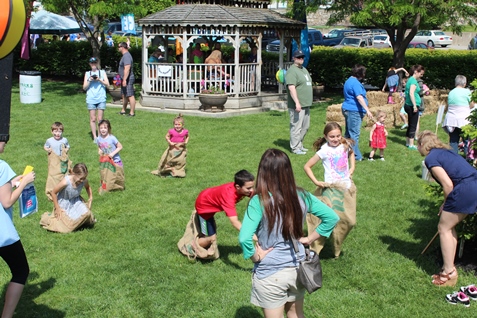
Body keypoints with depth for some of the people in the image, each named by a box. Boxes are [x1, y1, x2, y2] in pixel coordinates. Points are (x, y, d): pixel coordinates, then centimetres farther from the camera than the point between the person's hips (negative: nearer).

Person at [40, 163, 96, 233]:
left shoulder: (84, 181, -18)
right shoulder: (66, 182, -33)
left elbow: (88, 187, 9)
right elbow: (53, 193, -19)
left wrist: (90, 199, 0)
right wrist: (57, 208, -15)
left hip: (76, 202, 5)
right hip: (64, 205, -4)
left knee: (87, 213, -23)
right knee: (65, 228, -11)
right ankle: (48, 217, 17)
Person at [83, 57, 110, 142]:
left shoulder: (102, 72, 11)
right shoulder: (87, 73, 13)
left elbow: (107, 84, 4)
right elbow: (84, 87, 9)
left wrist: (99, 79, -10)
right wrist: (89, 81, -7)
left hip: (101, 99, -1)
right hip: (91, 99, 1)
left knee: (100, 119, -3)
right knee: (93, 118, -1)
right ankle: (94, 136, 5)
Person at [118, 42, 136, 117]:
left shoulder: (127, 56, -18)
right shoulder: (125, 55, 16)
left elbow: (127, 69, -27)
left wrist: (124, 79, -30)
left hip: (128, 79, -11)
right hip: (124, 79, 11)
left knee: (130, 96, -8)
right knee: (124, 95, 18)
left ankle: (132, 112, -7)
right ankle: (123, 110, 28)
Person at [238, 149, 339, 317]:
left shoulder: (260, 201, -22)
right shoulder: (302, 196, -8)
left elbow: (244, 239, -31)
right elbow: (332, 217, 1)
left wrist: (256, 256, -14)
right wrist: (309, 239, 3)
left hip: (270, 273, -4)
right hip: (297, 269, 5)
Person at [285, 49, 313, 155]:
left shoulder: (304, 69, 18)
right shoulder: (292, 71, -12)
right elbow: (291, 88, -21)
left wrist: (309, 101, 23)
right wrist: (297, 103, -27)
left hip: (306, 104, 10)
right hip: (297, 105, -10)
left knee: (305, 127, 15)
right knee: (296, 127, -5)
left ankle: (299, 144, 26)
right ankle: (295, 148, 3)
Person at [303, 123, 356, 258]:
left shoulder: (345, 145, 1)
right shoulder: (324, 150, -12)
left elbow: (351, 153, 27)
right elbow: (307, 166, -8)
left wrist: (352, 168, 12)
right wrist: (316, 182, -13)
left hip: (347, 187, 6)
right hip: (331, 189, -6)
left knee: (349, 221, 8)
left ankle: (337, 248, 26)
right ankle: (315, 250, -2)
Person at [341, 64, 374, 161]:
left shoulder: (349, 81, 17)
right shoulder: (355, 83, -15)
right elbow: (359, 97, -25)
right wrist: (367, 110, -29)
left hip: (347, 109, 10)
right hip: (354, 111, -10)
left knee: (348, 133, 15)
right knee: (354, 134, -7)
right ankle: (356, 156, -5)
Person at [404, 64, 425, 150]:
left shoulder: (410, 79, 15)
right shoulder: (413, 80, -14)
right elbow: (411, 93, -24)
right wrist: (415, 105, -25)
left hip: (408, 105, 10)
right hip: (412, 105, -10)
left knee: (410, 125, 16)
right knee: (413, 125, -5)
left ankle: (408, 143, 23)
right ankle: (411, 145, -2)